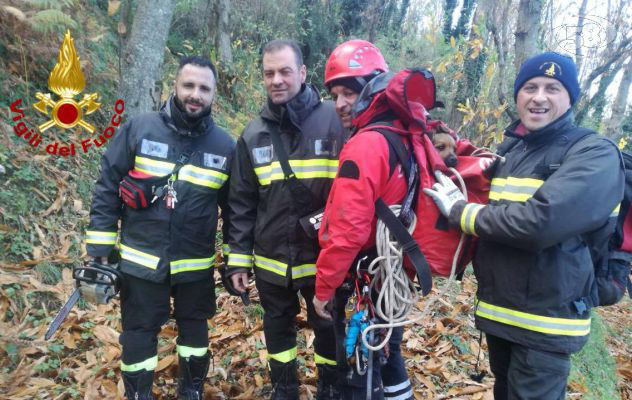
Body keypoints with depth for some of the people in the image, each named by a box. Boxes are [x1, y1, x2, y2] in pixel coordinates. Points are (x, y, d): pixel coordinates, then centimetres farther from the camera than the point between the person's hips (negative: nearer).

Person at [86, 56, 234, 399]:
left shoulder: (225, 146, -4)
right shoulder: (139, 129, -9)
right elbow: (107, 187, -4)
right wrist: (100, 246, -5)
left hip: (196, 265, 2)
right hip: (140, 261, -1)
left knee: (194, 328, 19)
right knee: (139, 332, 12)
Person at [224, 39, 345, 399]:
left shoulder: (336, 121, -8)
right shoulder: (254, 135, 3)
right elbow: (242, 204, 6)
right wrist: (238, 260, 4)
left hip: (325, 259, -3)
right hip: (271, 261, 3)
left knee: (328, 329, 15)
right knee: (278, 330, 19)